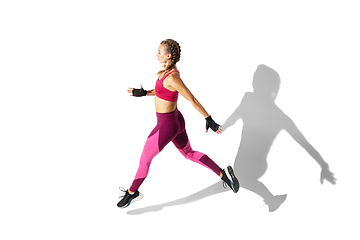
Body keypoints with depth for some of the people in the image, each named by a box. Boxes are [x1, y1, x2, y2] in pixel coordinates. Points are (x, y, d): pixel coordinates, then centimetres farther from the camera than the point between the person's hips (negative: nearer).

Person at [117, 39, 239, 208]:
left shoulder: (172, 77, -28)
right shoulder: (171, 70, 1)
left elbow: (192, 99, -26)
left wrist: (209, 119, -21)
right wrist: (143, 93, 7)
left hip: (167, 126, -9)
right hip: (176, 120, 9)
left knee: (144, 160, 11)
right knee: (189, 154, 26)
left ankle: (132, 193, 32)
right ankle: (223, 174, 23)